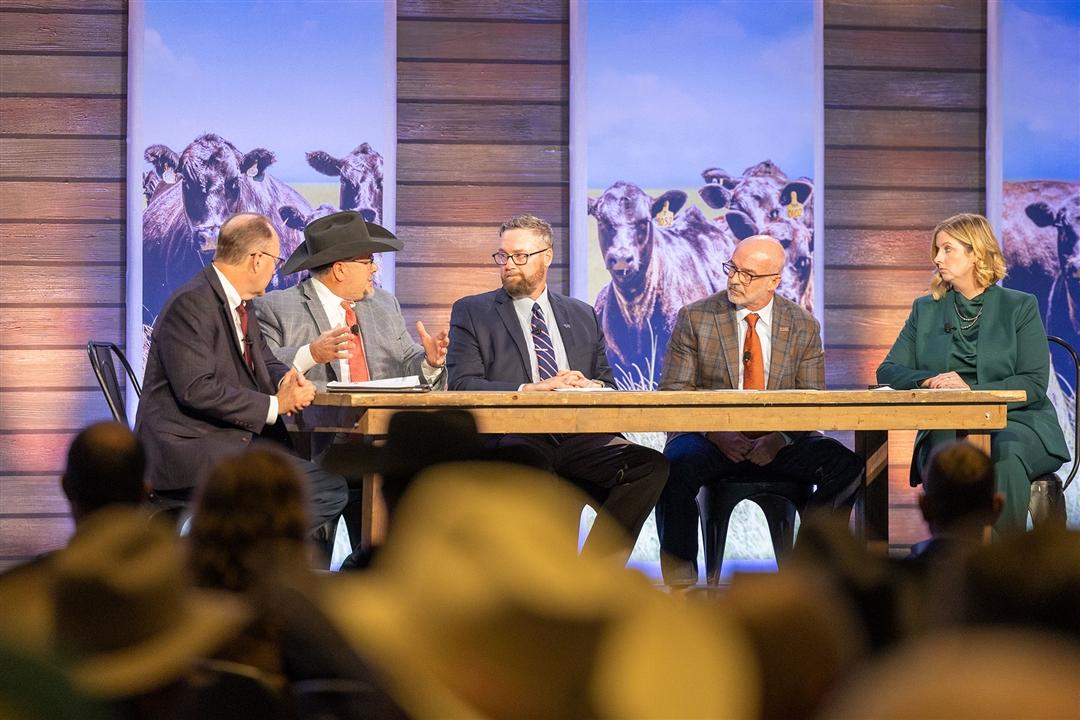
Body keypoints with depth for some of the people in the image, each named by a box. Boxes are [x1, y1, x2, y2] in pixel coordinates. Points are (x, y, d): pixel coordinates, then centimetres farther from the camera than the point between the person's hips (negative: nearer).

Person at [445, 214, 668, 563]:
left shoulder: (582, 315, 25)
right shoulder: (471, 312, 14)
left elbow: (610, 387, 21)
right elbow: (462, 384, -1)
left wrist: (593, 387, -5)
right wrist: (532, 389, -13)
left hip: (581, 439, 4)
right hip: (513, 439, -4)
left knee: (651, 465, -25)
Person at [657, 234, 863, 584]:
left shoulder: (804, 327, 8)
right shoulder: (694, 318, 4)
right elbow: (673, 392, -1)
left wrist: (780, 439, -15)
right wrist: (715, 433, -17)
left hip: (780, 445, 2)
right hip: (709, 440, -2)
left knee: (844, 464, -25)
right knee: (677, 466, -35)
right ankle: (680, 581, -19)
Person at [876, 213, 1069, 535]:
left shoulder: (1020, 307, 6)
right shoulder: (926, 309, 17)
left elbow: (1034, 384, -3)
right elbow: (888, 371, 10)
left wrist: (971, 390, -18)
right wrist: (930, 381, -12)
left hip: (1016, 424, -2)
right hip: (946, 428, 2)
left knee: (1005, 454, -37)